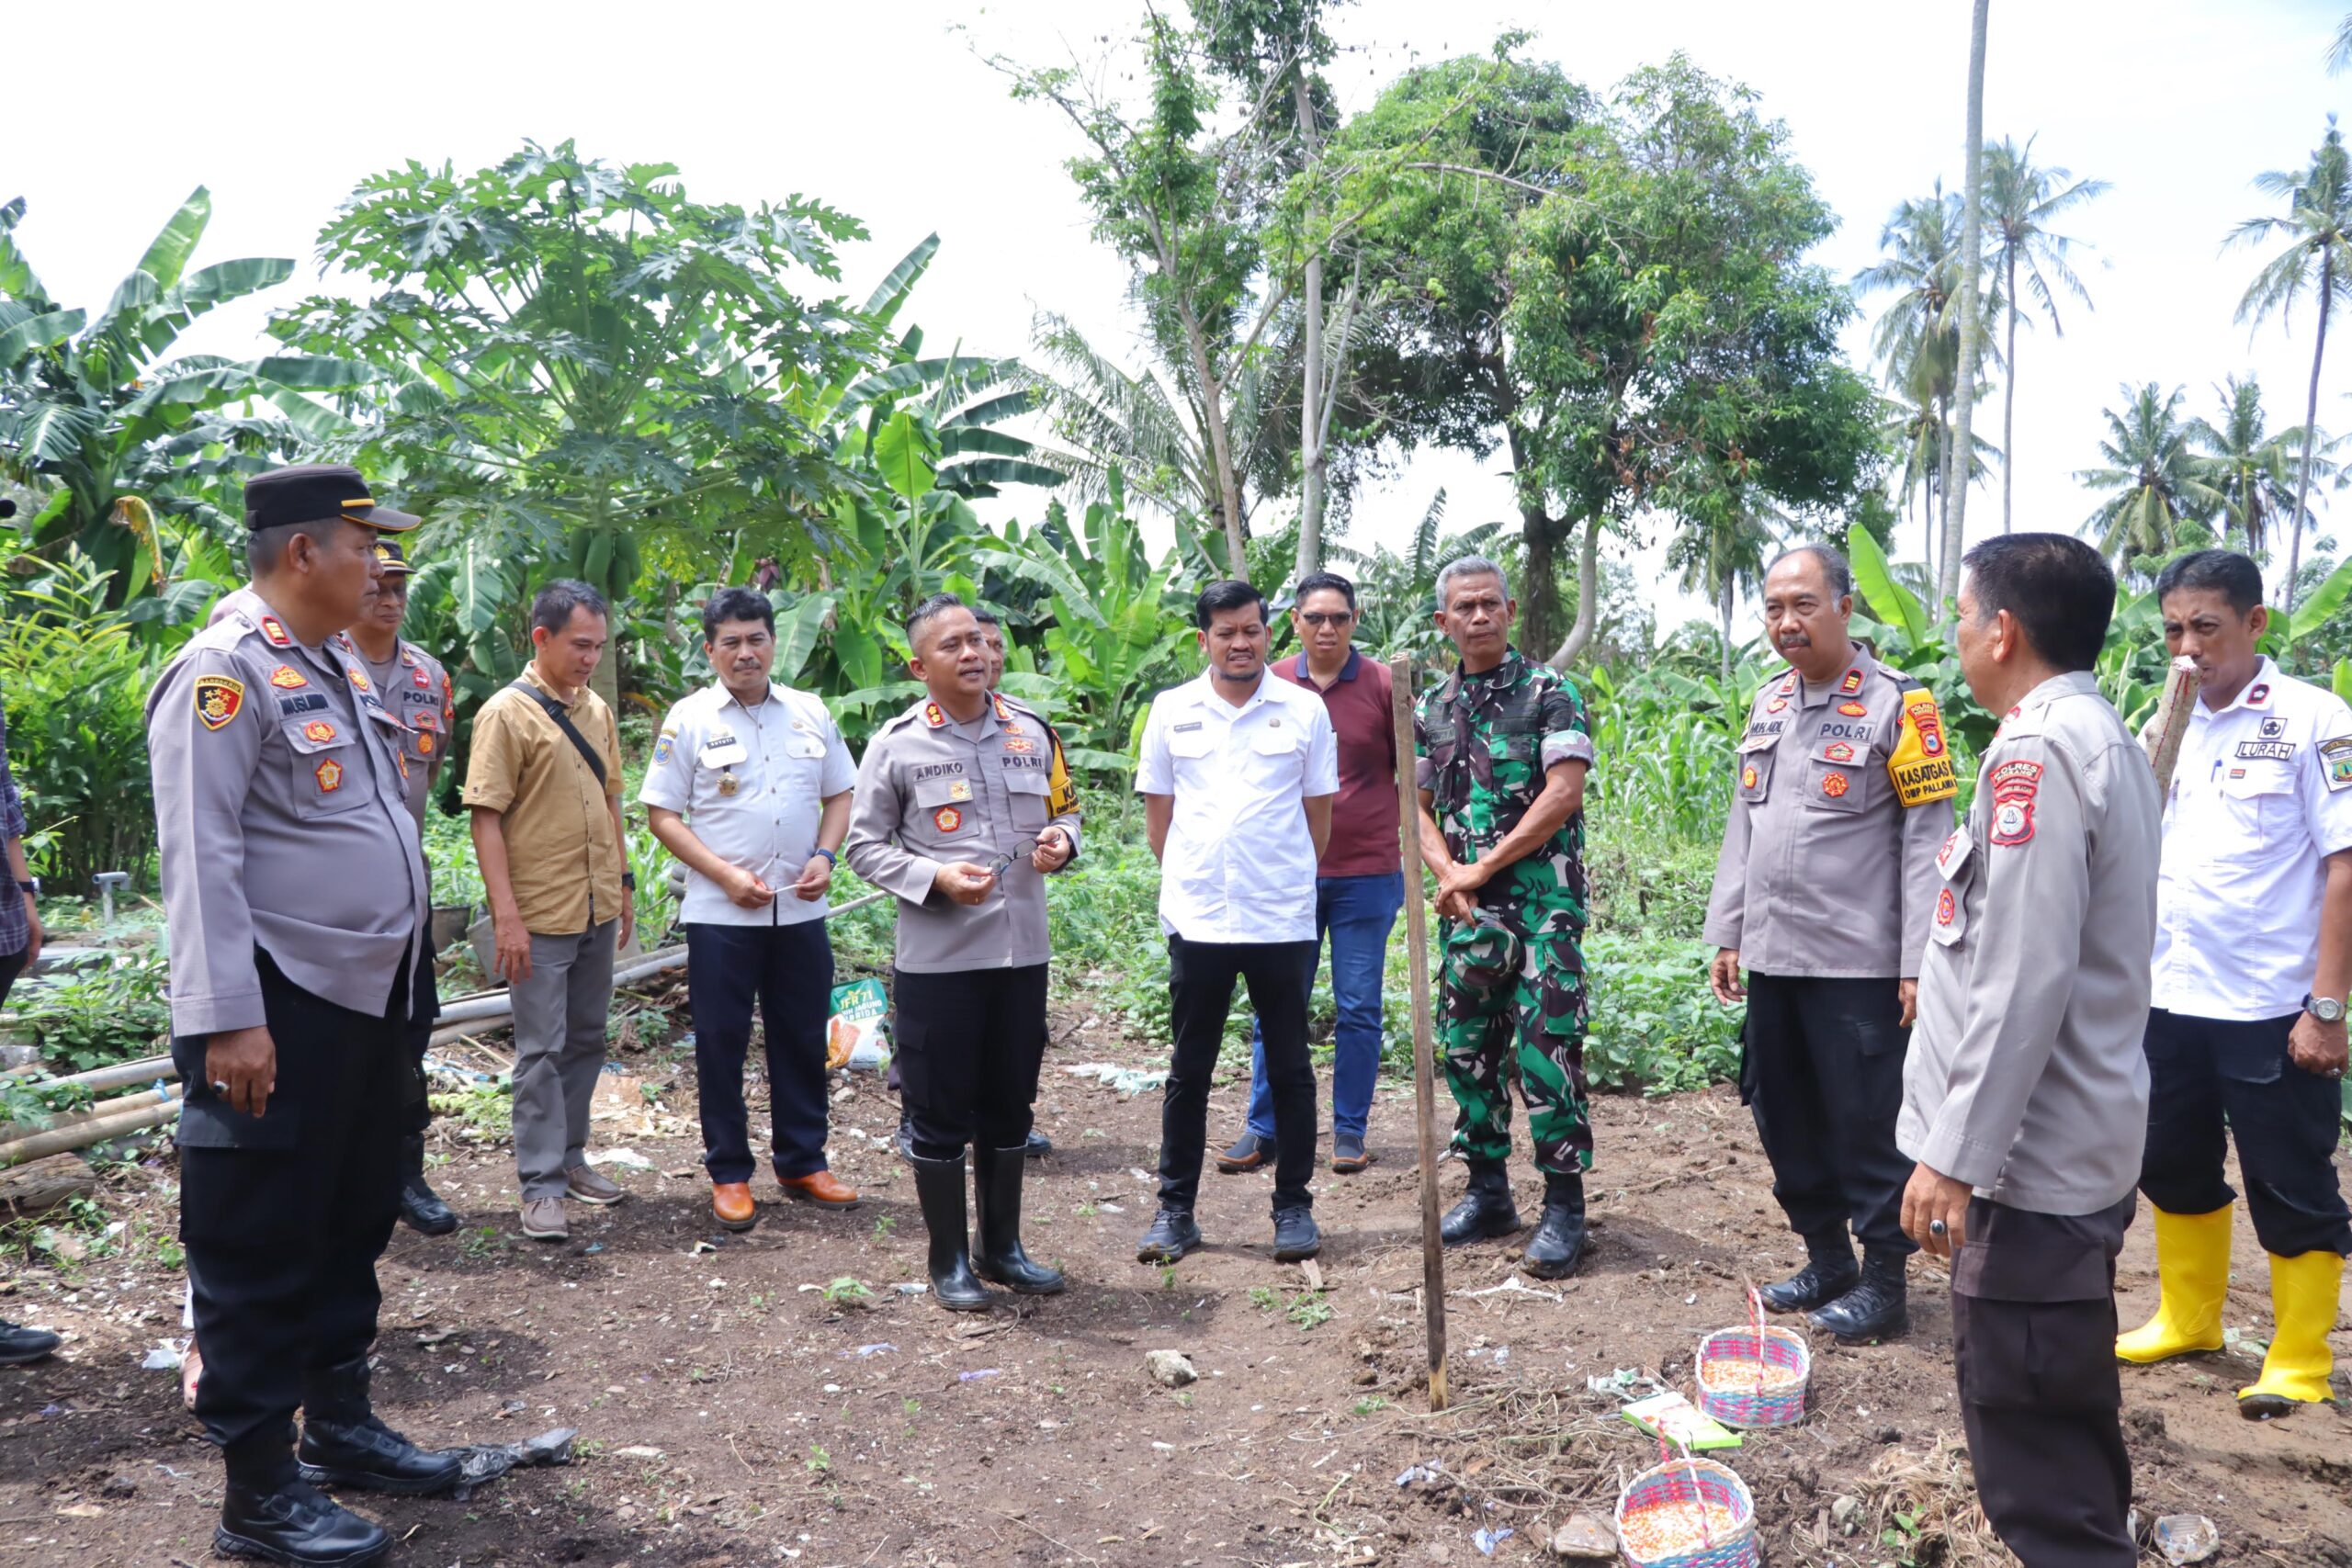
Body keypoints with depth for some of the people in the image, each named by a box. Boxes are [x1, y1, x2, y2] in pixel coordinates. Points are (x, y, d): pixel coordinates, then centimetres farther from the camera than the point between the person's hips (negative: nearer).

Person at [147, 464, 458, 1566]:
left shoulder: (336, 664, 13)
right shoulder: (226, 671, -15)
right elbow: (200, 858, -20)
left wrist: (399, 962, 21)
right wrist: (229, 1018, -23)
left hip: (367, 995, 9)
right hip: (280, 1011, -9)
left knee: (352, 1224, 19)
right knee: (262, 1248, 2)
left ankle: (339, 1424, 34)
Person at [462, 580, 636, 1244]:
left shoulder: (597, 711, 9)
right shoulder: (507, 712, -11)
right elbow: (485, 817, -14)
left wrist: (623, 883, 17)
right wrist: (506, 913, -19)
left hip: (597, 908, 7)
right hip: (539, 914, -7)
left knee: (586, 1040, 15)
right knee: (542, 1049, 0)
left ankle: (570, 1156, 29)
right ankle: (541, 1184, 7)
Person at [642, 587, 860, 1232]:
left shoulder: (810, 713, 6)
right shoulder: (689, 719, -3)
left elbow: (839, 795, 12)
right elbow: (662, 814, -5)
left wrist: (824, 857, -5)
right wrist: (726, 875, -14)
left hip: (801, 910, 3)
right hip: (721, 914, -3)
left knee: (803, 1038, 10)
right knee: (722, 1042, 5)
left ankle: (802, 1162, 24)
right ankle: (729, 1173, 18)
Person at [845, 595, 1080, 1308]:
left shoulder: (1030, 732, 6)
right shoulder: (895, 745, -6)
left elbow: (1064, 811, 17)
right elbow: (866, 846, -3)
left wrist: (1061, 840, -6)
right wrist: (937, 878, -18)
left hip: (1022, 952, 4)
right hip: (938, 960, -4)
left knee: (1009, 1107, 15)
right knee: (941, 1113, 5)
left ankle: (1001, 1246, 32)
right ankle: (949, 1259, 21)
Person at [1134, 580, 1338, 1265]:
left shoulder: (1304, 709, 2)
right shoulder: (1172, 710, 5)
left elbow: (1319, 811, 8)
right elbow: (1158, 810, 11)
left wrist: (1288, 881, 9)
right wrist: (1189, 879, 8)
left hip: (1284, 919, -1)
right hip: (1197, 919, 1)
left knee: (1290, 1069, 8)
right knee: (1188, 1071, 9)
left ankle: (1294, 1207, 20)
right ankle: (1175, 1210, 18)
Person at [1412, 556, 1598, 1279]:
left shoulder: (1550, 692, -3)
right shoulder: (1431, 708, 12)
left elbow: (1564, 792, -12)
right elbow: (1417, 807, 12)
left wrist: (1483, 867, -12)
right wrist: (1448, 874, -7)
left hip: (1542, 900, -5)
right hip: (1465, 911, 5)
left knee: (1545, 1051, -7)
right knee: (1467, 1049, 10)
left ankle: (1564, 1206, 4)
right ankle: (1488, 1192, 23)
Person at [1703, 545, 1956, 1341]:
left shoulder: (1896, 703, -8)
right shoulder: (1767, 704, 12)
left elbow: (1927, 839, -11)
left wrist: (1920, 961, -14)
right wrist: (1726, 934, 14)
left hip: (1859, 966, -7)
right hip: (1772, 960, 7)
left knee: (1868, 1127, 1)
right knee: (1786, 1119, 14)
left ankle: (1882, 1281, 16)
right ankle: (1825, 1259, 29)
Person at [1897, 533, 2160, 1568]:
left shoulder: (2036, 753, -18)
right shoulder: (2107, 742, 13)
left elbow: (2019, 984, -24)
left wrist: (1954, 1153, -20)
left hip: (2031, 1163, -10)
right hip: (2083, 1145, 10)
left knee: (2032, 1443, -2)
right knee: (2069, 1421, 21)